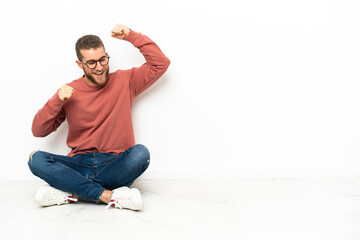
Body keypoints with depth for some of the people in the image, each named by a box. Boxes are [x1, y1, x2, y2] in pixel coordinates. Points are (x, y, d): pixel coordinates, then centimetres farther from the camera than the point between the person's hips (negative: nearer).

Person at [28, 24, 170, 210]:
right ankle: (108, 195, -31)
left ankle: (71, 192, -27)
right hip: (79, 165, 1)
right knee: (36, 159, -25)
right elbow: (38, 131, 7)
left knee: (141, 153, -33)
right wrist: (57, 101, -9)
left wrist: (131, 36, -2)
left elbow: (161, 63, 2)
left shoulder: (125, 81, 8)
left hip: (116, 165, -1)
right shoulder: (70, 92, 8)